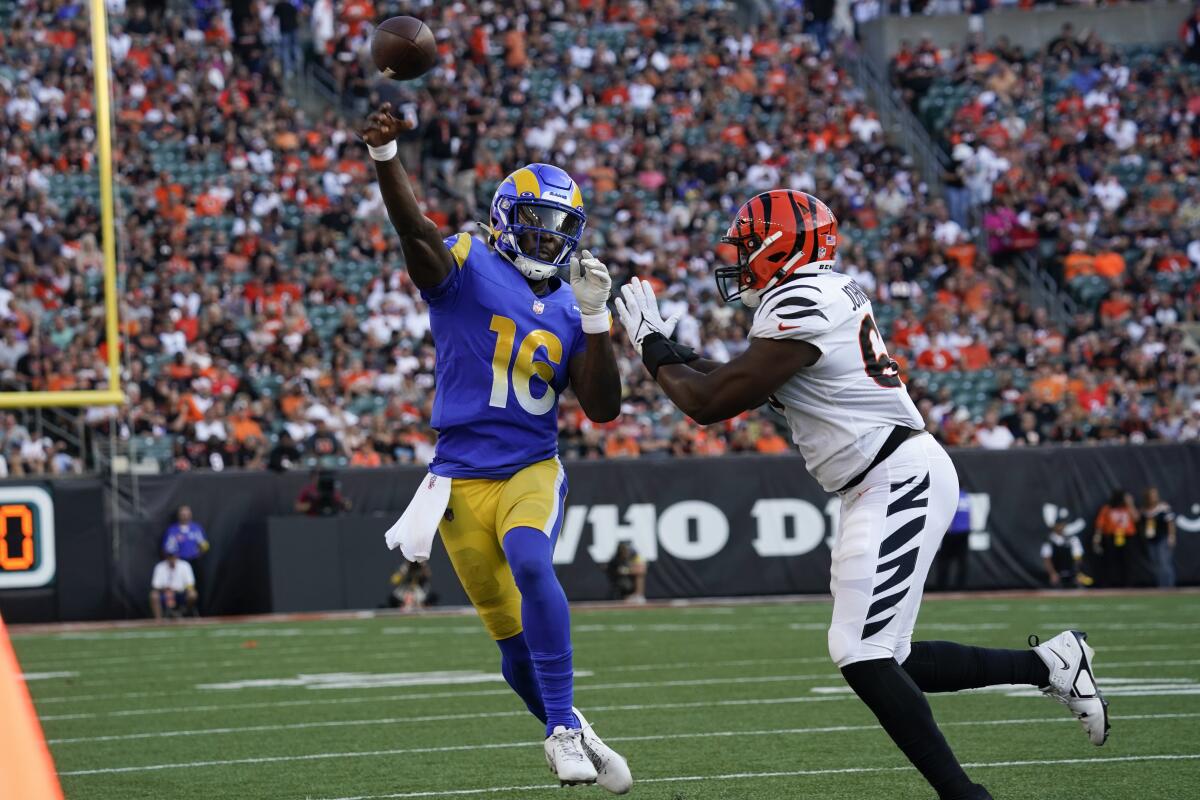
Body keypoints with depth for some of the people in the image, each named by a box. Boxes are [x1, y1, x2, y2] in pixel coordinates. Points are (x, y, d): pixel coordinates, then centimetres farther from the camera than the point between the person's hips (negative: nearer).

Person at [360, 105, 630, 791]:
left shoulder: (569, 309, 9)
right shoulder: (467, 267, -3)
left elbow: (603, 408, 4)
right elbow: (416, 231, -25)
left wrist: (595, 317, -6)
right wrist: (385, 157, -44)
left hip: (534, 470, 1)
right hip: (463, 476, -1)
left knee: (530, 563, -31)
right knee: (516, 642, 4)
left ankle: (565, 730, -28)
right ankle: (573, 735, 27)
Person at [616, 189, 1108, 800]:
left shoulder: (801, 307, -16)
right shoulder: (828, 293, 14)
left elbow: (710, 404, -14)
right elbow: (745, 384, 26)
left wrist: (654, 350, 2)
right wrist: (675, 350, 17)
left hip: (901, 480, -10)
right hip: (876, 489, 10)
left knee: (862, 655, -15)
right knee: (884, 659, 11)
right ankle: (1047, 664, 20)